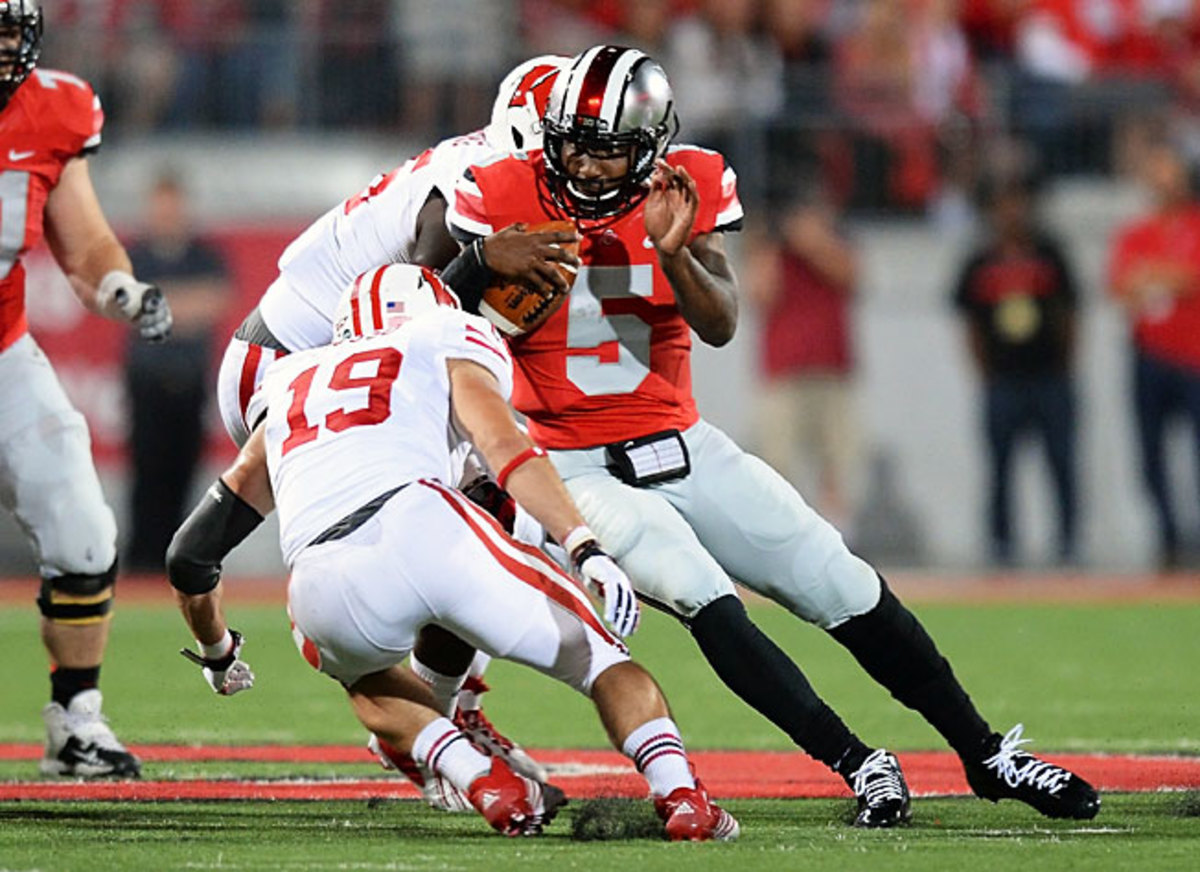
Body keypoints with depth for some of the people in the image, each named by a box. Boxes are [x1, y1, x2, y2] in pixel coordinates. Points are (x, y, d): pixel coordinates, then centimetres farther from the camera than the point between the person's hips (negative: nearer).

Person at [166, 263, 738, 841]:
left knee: (366, 678, 36)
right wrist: (586, 550, -6)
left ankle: (483, 782, 11)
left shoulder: (288, 387, 37)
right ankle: (681, 798, -7)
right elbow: (503, 446, 2)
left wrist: (217, 655, 56)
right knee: (599, 656, 16)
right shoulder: (448, 345, 26)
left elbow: (190, 557, 39)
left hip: (325, 594, 3)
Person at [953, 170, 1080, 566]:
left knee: (1062, 464, -3)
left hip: (1049, 374, 0)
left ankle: (1068, 543, 3)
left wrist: (1064, 368, 5)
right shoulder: (980, 263, 4)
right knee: (1000, 465, 0)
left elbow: (1067, 314, 9)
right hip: (1003, 380, 0)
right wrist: (986, 375, 4)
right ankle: (1002, 544, 6)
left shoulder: (1048, 255, 5)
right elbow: (971, 323, 9)